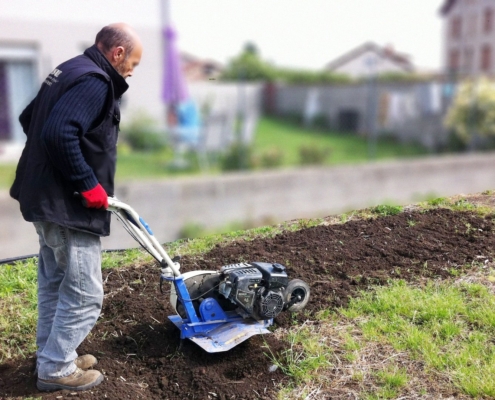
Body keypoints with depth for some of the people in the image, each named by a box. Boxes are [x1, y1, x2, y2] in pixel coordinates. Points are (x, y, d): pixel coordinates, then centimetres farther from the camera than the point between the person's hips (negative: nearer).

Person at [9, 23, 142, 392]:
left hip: (48, 199, 11)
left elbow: (29, 119, 20)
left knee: (54, 285, 19)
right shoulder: (94, 81, -18)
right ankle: (56, 369, 14)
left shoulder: (70, 72, 14)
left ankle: (51, 357, 32)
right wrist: (89, 186, -21)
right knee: (84, 294, 1)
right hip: (69, 206, -11)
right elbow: (60, 134, -30)